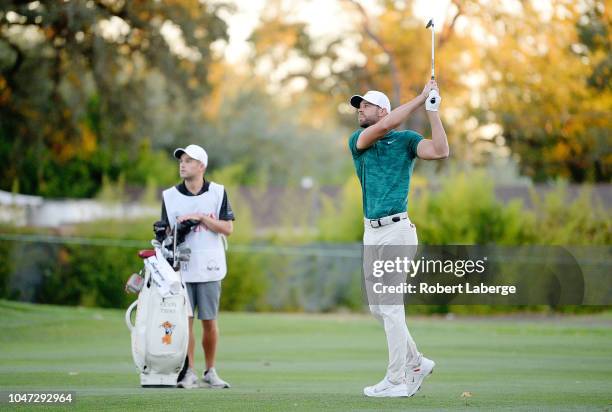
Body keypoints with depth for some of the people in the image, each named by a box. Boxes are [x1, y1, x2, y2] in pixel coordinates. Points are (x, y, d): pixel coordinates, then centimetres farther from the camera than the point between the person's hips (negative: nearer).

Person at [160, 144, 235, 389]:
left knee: (209, 321, 3)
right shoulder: (170, 196, 7)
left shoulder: (217, 193, 3)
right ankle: (189, 372, 2)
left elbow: (228, 228, -3)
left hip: (209, 268, 0)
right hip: (180, 268, 1)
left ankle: (210, 372, 13)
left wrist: (201, 218, -12)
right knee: (185, 320, -3)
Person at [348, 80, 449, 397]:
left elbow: (440, 151, -15)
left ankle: (396, 381, -3)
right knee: (376, 307, 11)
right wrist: (421, 97, -10)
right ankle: (415, 362, 25)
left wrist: (432, 110, -15)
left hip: (396, 231, -6)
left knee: (390, 306, -7)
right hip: (371, 232, 6)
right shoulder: (357, 141, 11)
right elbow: (383, 128, -8)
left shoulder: (405, 140, 1)